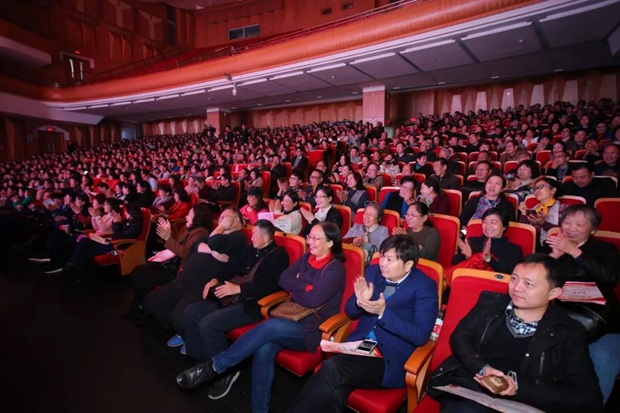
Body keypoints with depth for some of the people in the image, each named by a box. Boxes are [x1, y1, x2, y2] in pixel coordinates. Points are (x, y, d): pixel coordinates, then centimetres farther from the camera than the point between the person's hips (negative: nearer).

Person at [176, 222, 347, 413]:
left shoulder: (335, 268, -10)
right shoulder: (307, 258, 11)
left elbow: (312, 300, -19)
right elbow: (283, 280, 1)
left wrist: (294, 291, -2)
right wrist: (305, 287, -12)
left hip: (312, 329, -6)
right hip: (293, 321, 6)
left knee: (270, 326, -31)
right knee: (264, 349, -23)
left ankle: (214, 367, -19)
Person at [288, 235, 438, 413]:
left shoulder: (424, 286, -7)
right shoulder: (373, 272, 6)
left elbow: (420, 335, -14)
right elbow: (349, 311, 11)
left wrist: (383, 312, -23)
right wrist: (360, 302, -12)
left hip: (390, 359, -4)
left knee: (332, 368, -25)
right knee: (335, 391, -24)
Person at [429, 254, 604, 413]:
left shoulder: (569, 334, 4)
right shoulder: (491, 302, 10)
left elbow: (588, 397, -2)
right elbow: (460, 337, 7)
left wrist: (519, 386, -14)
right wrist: (481, 367, -13)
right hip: (469, 388, 1)